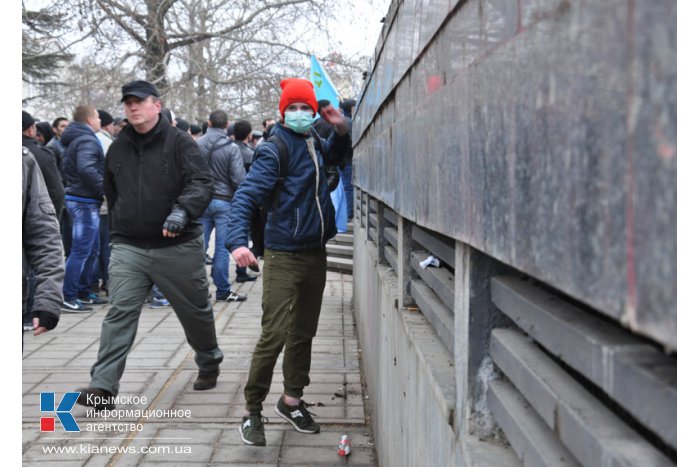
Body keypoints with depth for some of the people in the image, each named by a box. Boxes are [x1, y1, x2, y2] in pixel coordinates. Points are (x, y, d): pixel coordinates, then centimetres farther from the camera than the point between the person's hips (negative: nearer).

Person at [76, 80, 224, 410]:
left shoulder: (180, 142, -5)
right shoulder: (118, 148, 10)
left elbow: (201, 183, -17)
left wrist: (183, 210, -34)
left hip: (177, 247, -3)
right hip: (128, 247, 3)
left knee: (195, 310, 12)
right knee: (120, 313, -7)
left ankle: (209, 363, 38)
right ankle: (103, 387, -9)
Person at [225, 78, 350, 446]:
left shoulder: (314, 144, 9)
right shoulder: (274, 149, -13)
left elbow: (334, 156, 33)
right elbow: (246, 196, -22)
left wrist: (341, 131, 11)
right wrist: (237, 241, -37)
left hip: (316, 253, 7)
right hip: (284, 256, -7)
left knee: (304, 332, 15)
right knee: (274, 336, -9)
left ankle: (292, 400, 29)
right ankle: (253, 412, 3)